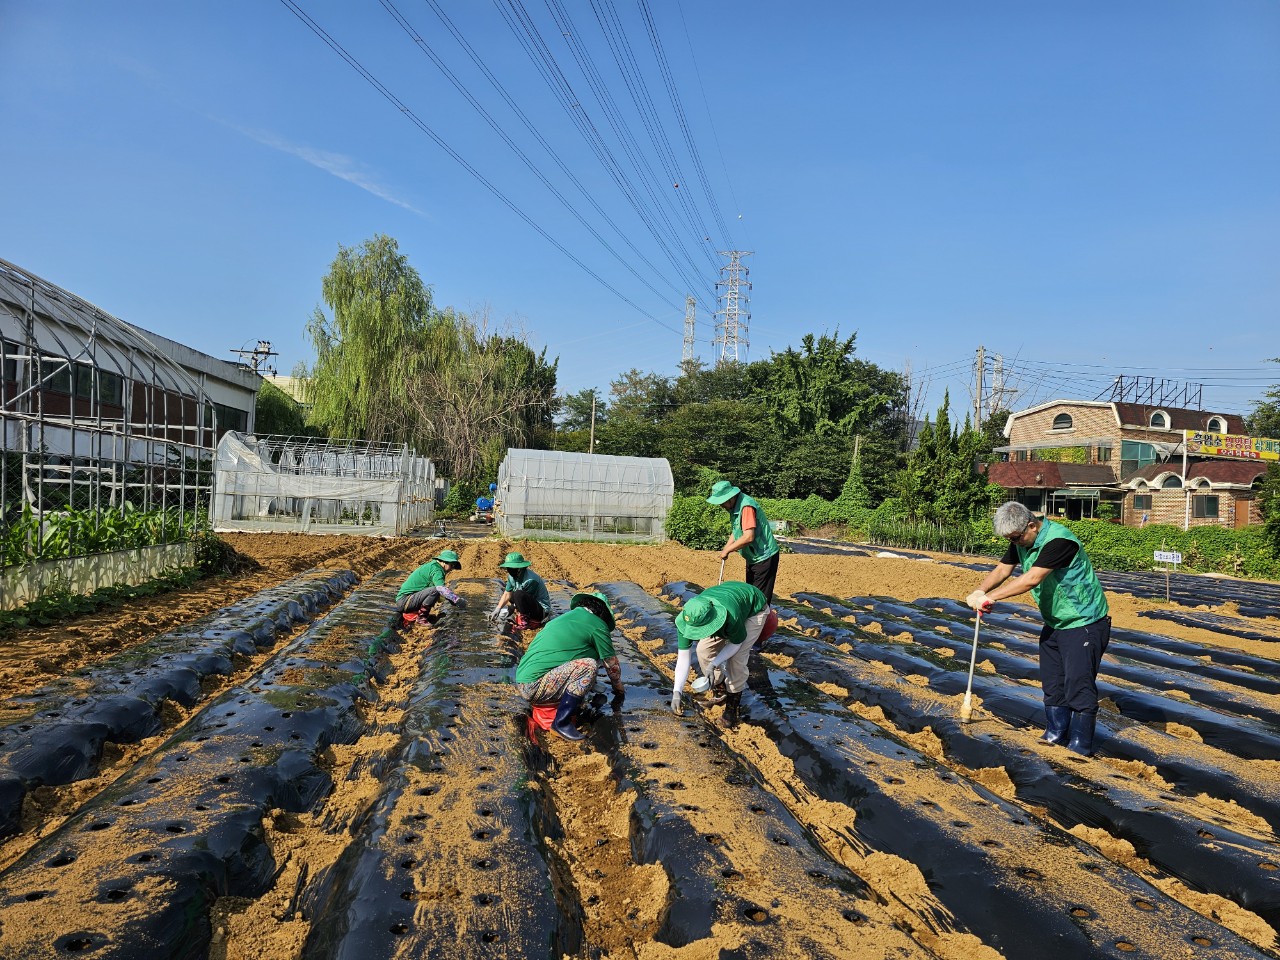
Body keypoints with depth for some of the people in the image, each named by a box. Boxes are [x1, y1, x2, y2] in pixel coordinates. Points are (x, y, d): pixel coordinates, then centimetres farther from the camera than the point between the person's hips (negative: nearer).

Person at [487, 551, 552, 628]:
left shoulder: (530, 580, -28)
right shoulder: (512, 576, -2)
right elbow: (507, 595, 4)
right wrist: (497, 609, -8)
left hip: (542, 610, -10)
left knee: (518, 594, -31)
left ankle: (525, 621, -15)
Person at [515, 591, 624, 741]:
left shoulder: (564, 617, 21)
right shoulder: (597, 625, -2)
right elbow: (612, 665, 6)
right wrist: (619, 691, 24)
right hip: (534, 687, -9)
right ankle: (561, 723, -15)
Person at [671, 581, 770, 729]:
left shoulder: (731, 617, -45)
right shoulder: (687, 618, -30)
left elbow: (736, 643, -22)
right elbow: (683, 657, -23)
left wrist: (714, 664, -31)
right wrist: (677, 692, -28)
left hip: (754, 609, -5)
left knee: (737, 657, -18)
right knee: (704, 650, -7)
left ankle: (733, 706, -1)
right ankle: (720, 692, 15)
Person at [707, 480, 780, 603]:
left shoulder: (746, 506, -25)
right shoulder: (735, 506, 6)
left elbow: (748, 537, -31)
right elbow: (736, 532, 17)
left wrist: (727, 550, -20)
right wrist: (725, 549, 2)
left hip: (764, 557, -10)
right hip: (753, 558, 10)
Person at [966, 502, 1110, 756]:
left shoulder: (1059, 540, -28)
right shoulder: (1021, 542, 0)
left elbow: (1032, 579, -35)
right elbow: (1002, 569, 0)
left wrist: (991, 597, -33)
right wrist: (980, 591, -21)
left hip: (1084, 623, -9)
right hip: (1055, 623, 9)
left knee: (1079, 685, -6)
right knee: (1052, 684, 14)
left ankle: (1080, 747, 3)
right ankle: (1054, 735, 26)